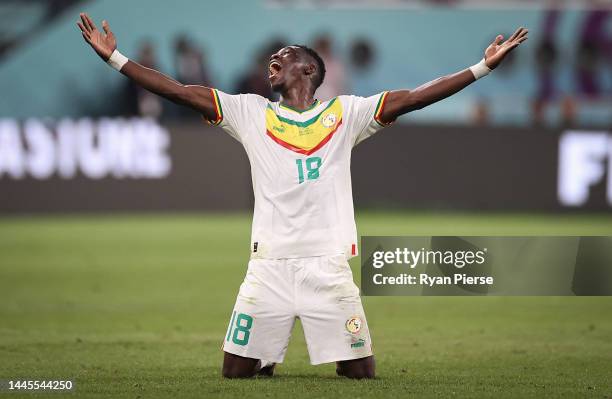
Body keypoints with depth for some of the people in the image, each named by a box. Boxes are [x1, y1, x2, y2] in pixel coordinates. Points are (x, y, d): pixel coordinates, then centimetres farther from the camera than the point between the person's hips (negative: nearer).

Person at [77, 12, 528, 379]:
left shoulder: (346, 112, 7)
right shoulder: (251, 112, 10)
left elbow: (413, 98, 1)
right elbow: (181, 92, 5)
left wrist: (483, 67, -7)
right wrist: (115, 58, -1)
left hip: (329, 268, -1)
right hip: (268, 268, 1)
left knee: (361, 373, -2)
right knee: (237, 371, -2)